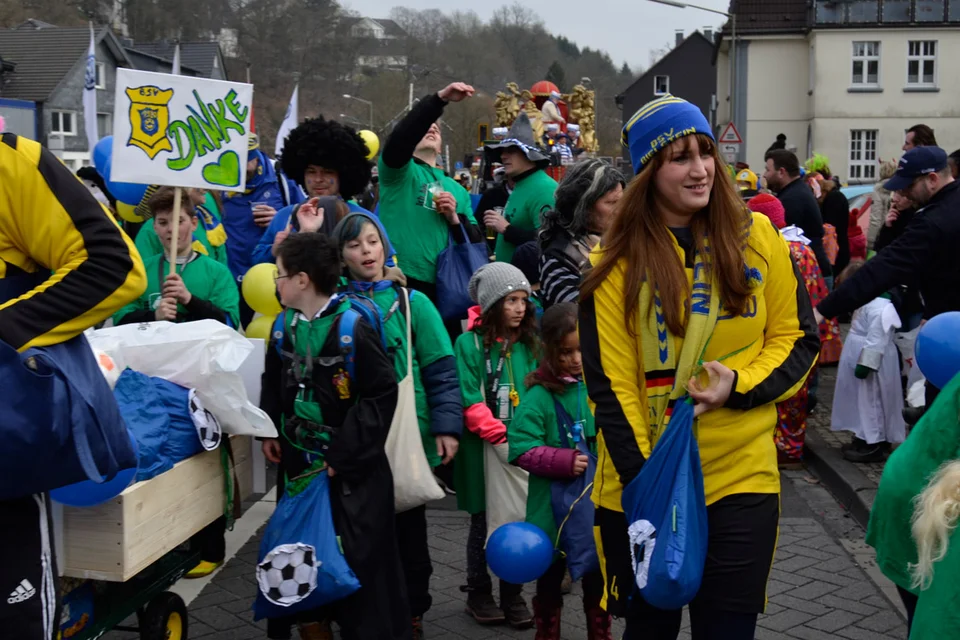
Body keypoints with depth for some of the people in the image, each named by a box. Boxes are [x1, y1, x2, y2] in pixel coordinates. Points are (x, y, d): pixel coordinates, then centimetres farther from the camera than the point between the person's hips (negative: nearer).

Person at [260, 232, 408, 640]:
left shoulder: (354, 327, -18)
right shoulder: (285, 327, 4)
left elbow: (382, 393, -18)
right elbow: (273, 384, 20)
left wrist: (344, 453, -17)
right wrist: (270, 431, 8)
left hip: (352, 468, -6)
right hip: (299, 462, 7)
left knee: (359, 556, -1)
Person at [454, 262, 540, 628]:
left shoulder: (529, 343, 7)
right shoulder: (470, 343, -8)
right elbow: (470, 402, -14)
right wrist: (501, 436, -20)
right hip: (485, 449, -4)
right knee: (484, 523, 9)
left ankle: (513, 595, 23)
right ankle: (478, 593, 25)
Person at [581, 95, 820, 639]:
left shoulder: (758, 238, 0)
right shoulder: (617, 263, -5)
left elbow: (797, 339, 5)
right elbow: (610, 383, -6)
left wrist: (739, 386, -13)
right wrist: (643, 483, -12)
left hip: (741, 475, 1)